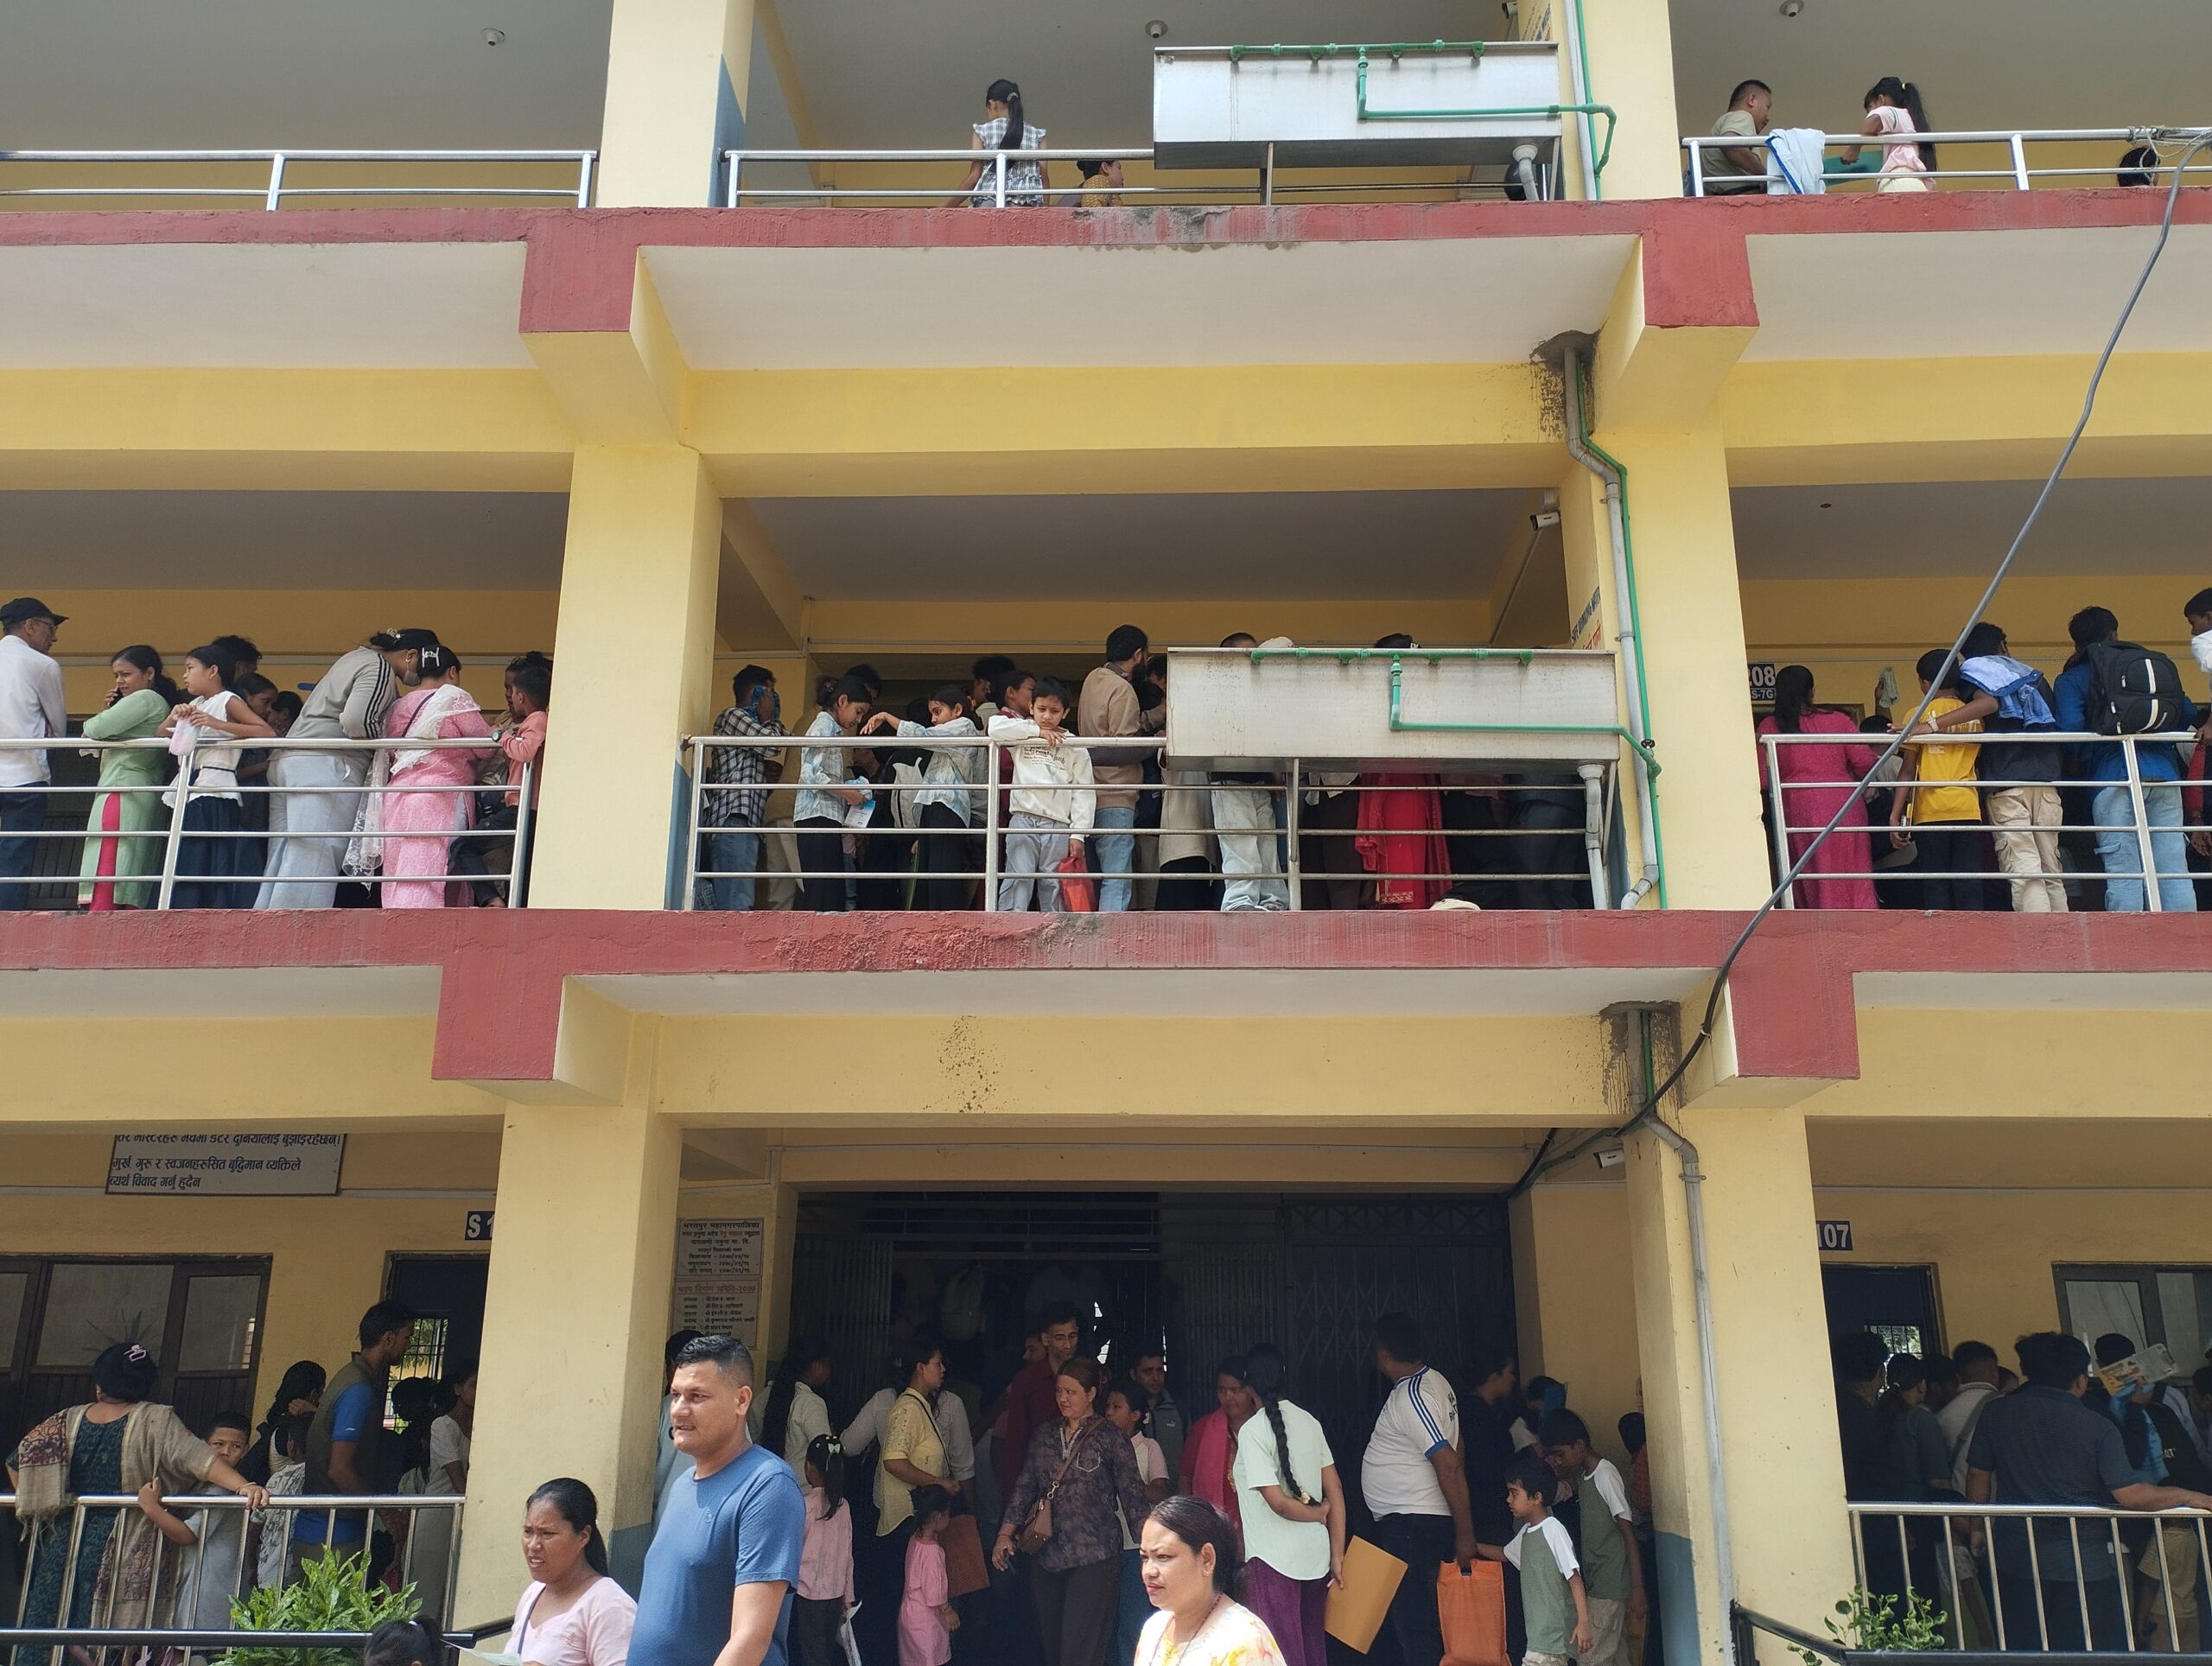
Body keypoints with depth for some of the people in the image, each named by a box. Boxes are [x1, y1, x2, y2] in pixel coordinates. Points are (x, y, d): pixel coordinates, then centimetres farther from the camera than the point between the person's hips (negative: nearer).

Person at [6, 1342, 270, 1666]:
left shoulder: (69, 1421, 3)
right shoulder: (155, 1421, -11)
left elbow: (20, 1462, 10)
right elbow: (196, 1457, -23)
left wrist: (36, 1506, 22)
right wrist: (242, 1485, -32)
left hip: (66, 1541, 4)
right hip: (128, 1552, -4)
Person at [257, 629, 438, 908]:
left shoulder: (358, 657, 24)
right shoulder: (380, 669, -6)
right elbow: (356, 721, -20)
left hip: (290, 759, 10)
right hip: (325, 765, -10)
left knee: (281, 865, 6)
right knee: (312, 865, -13)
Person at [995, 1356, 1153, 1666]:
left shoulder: (1109, 1439, -3)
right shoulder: (1044, 1436, 11)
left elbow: (1132, 1496, -2)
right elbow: (1025, 1487, 12)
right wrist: (1006, 1534, 3)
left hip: (1093, 1560, -5)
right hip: (1046, 1556, 5)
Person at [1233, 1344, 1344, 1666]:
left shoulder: (1253, 1431, -13)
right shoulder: (1309, 1421, 4)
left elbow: (1278, 1502, -18)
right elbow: (1335, 1490, 5)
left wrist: (1318, 1513, 0)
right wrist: (1337, 1555, 9)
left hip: (1274, 1560, -6)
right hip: (1316, 1555, 6)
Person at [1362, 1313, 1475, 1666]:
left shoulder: (1410, 1397, -21)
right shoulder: (1433, 1380, 9)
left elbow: (1450, 1465, -25)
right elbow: (1454, 1451, 17)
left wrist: (1464, 1534, -21)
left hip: (1409, 1527, -10)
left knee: (1411, 1621, -4)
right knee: (1421, 1616, 17)